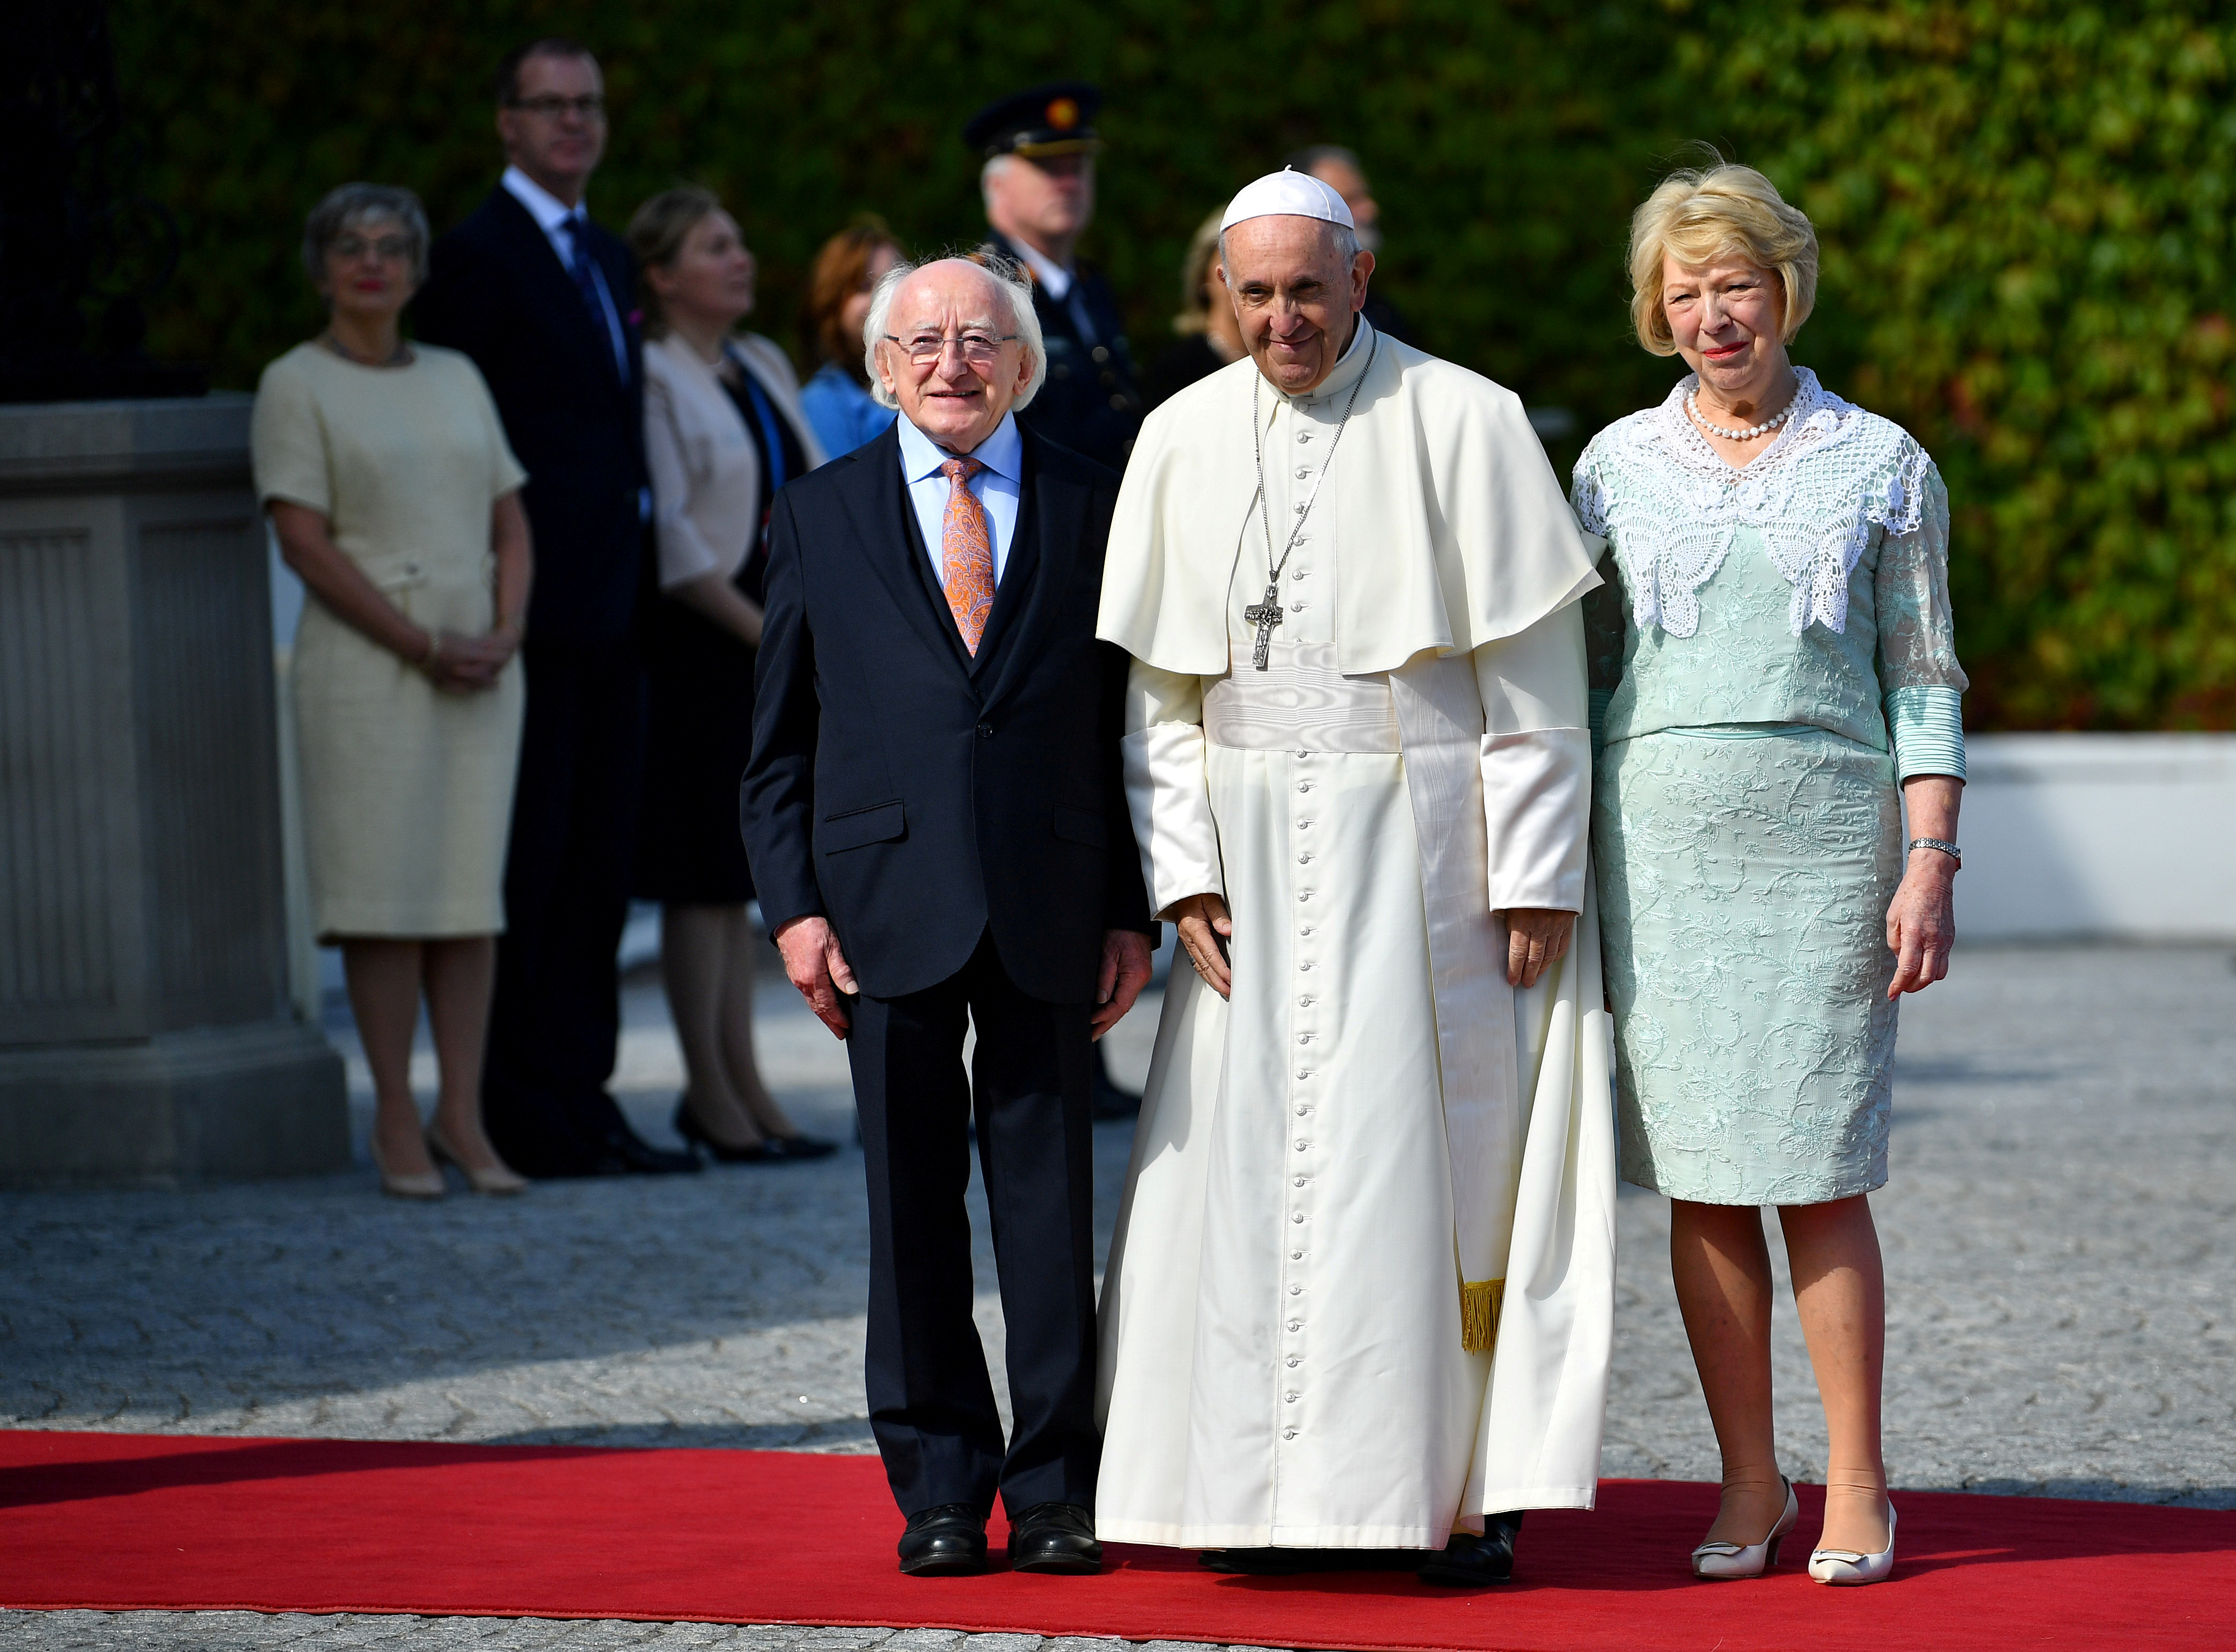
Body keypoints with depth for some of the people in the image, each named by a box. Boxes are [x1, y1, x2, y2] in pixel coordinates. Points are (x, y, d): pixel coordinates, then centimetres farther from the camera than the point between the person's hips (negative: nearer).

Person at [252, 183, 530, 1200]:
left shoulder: (456, 379, 16)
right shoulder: (297, 385, 0)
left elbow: (511, 525, 15)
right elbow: (303, 541, -8)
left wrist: (504, 636, -3)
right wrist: (423, 647, -13)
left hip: (480, 664, 5)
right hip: (366, 663, -5)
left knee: (471, 883, 1)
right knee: (385, 889, -6)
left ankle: (463, 1116, 4)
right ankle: (396, 1124, -3)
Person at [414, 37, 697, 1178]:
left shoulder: (606, 260, 19)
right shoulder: (477, 257, -7)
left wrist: (640, 555, 15)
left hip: (610, 611, 8)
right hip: (531, 612, -8)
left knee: (598, 861, 9)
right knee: (528, 860, -6)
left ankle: (582, 1096, 14)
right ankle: (517, 1115, -3)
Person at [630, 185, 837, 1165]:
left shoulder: (765, 369, 16)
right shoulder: (652, 378, -8)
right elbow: (668, 533, -13)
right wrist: (762, 632, -14)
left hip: (775, 639, 7)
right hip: (697, 644, -7)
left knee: (745, 866, 9)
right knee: (706, 871, -5)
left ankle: (737, 1081, 12)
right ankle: (713, 1095, -2)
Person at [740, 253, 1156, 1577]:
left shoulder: (1093, 508, 7)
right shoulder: (821, 519, 9)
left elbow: (1132, 723, 7)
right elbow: (781, 741, 9)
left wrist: (1134, 911, 2)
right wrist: (795, 905, -1)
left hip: (1051, 907, 0)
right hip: (890, 905, 1)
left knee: (1051, 1194, 1)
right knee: (912, 1200, 4)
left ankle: (1057, 1490, 8)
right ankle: (939, 1490, 11)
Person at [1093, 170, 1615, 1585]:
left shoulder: (1462, 425, -5)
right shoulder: (1185, 441, 7)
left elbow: (1533, 673, -6)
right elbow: (1161, 686, 9)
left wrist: (1536, 875, -10)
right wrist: (1184, 872, 0)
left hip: (1424, 849, -4)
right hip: (1257, 853, 4)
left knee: (1438, 1150, -4)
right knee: (1259, 1154, 1)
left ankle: (1473, 1487, 2)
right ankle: (1290, 1486, 8)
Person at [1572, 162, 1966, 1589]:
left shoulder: (1880, 465, 5)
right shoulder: (1618, 466, 10)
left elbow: (1925, 681, 5)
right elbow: (1581, 674, 14)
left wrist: (1930, 863, -5)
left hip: (1822, 832, -2)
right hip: (1659, 842, 2)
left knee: (1819, 1178, -6)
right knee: (1700, 1181, 1)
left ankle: (1857, 1486, 3)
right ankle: (1751, 1484, 9)